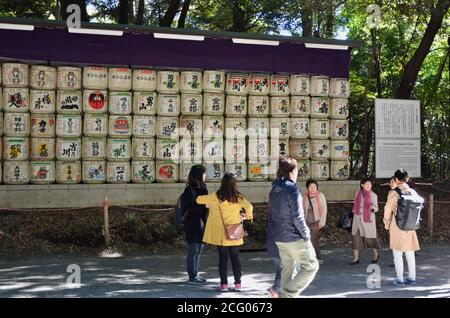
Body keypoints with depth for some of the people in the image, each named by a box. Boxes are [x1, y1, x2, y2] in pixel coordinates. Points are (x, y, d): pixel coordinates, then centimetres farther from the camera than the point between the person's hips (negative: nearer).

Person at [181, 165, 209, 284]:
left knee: (199, 249, 14)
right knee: (193, 249, -3)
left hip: (201, 222, 9)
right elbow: (188, 207, -20)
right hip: (193, 222, -9)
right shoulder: (191, 189, -15)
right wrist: (204, 206, -23)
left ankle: (195, 274, 23)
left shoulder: (201, 188, 14)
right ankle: (192, 276, 3)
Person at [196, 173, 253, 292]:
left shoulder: (215, 197, -8)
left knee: (223, 258, 8)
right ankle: (237, 284, 11)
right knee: (235, 257, 11)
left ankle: (224, 284, 7)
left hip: (220, 234, 0)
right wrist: (247, 216, -1)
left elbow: (199, 200, 0)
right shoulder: (237, 197, -8)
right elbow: (249, 206, -19)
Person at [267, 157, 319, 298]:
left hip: (279, 238, 8)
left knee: (287, 269, 18)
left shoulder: (274, 191, 8)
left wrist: (274, 234, 18)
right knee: (311, 266, 2)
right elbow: (297, 217, -20)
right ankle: (287, 294, -6)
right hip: (295, 238, -8)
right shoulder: (292, 190, -18)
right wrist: (306, 235, -9)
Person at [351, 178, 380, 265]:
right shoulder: (358, 193, 4)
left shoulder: (373, 195, -5)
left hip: (368, 219, -3)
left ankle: (375, 254, 26)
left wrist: (373, 208, -27)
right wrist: (354, 212, 19)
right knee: (356, 237, 0)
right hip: (358, 219, 3)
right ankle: (356, 258, 5)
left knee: (370, 237, 3)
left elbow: (376, 208, -6)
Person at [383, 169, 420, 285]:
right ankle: (412, 278, 18)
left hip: (397, 227, -4)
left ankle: (400, 279, 6)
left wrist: (386, 223, 7)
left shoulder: (393, 194, -14)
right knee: (410, 253, 13)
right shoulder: (413, 193, -1)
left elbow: (388, 209, -9)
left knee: (397, 254, 4)